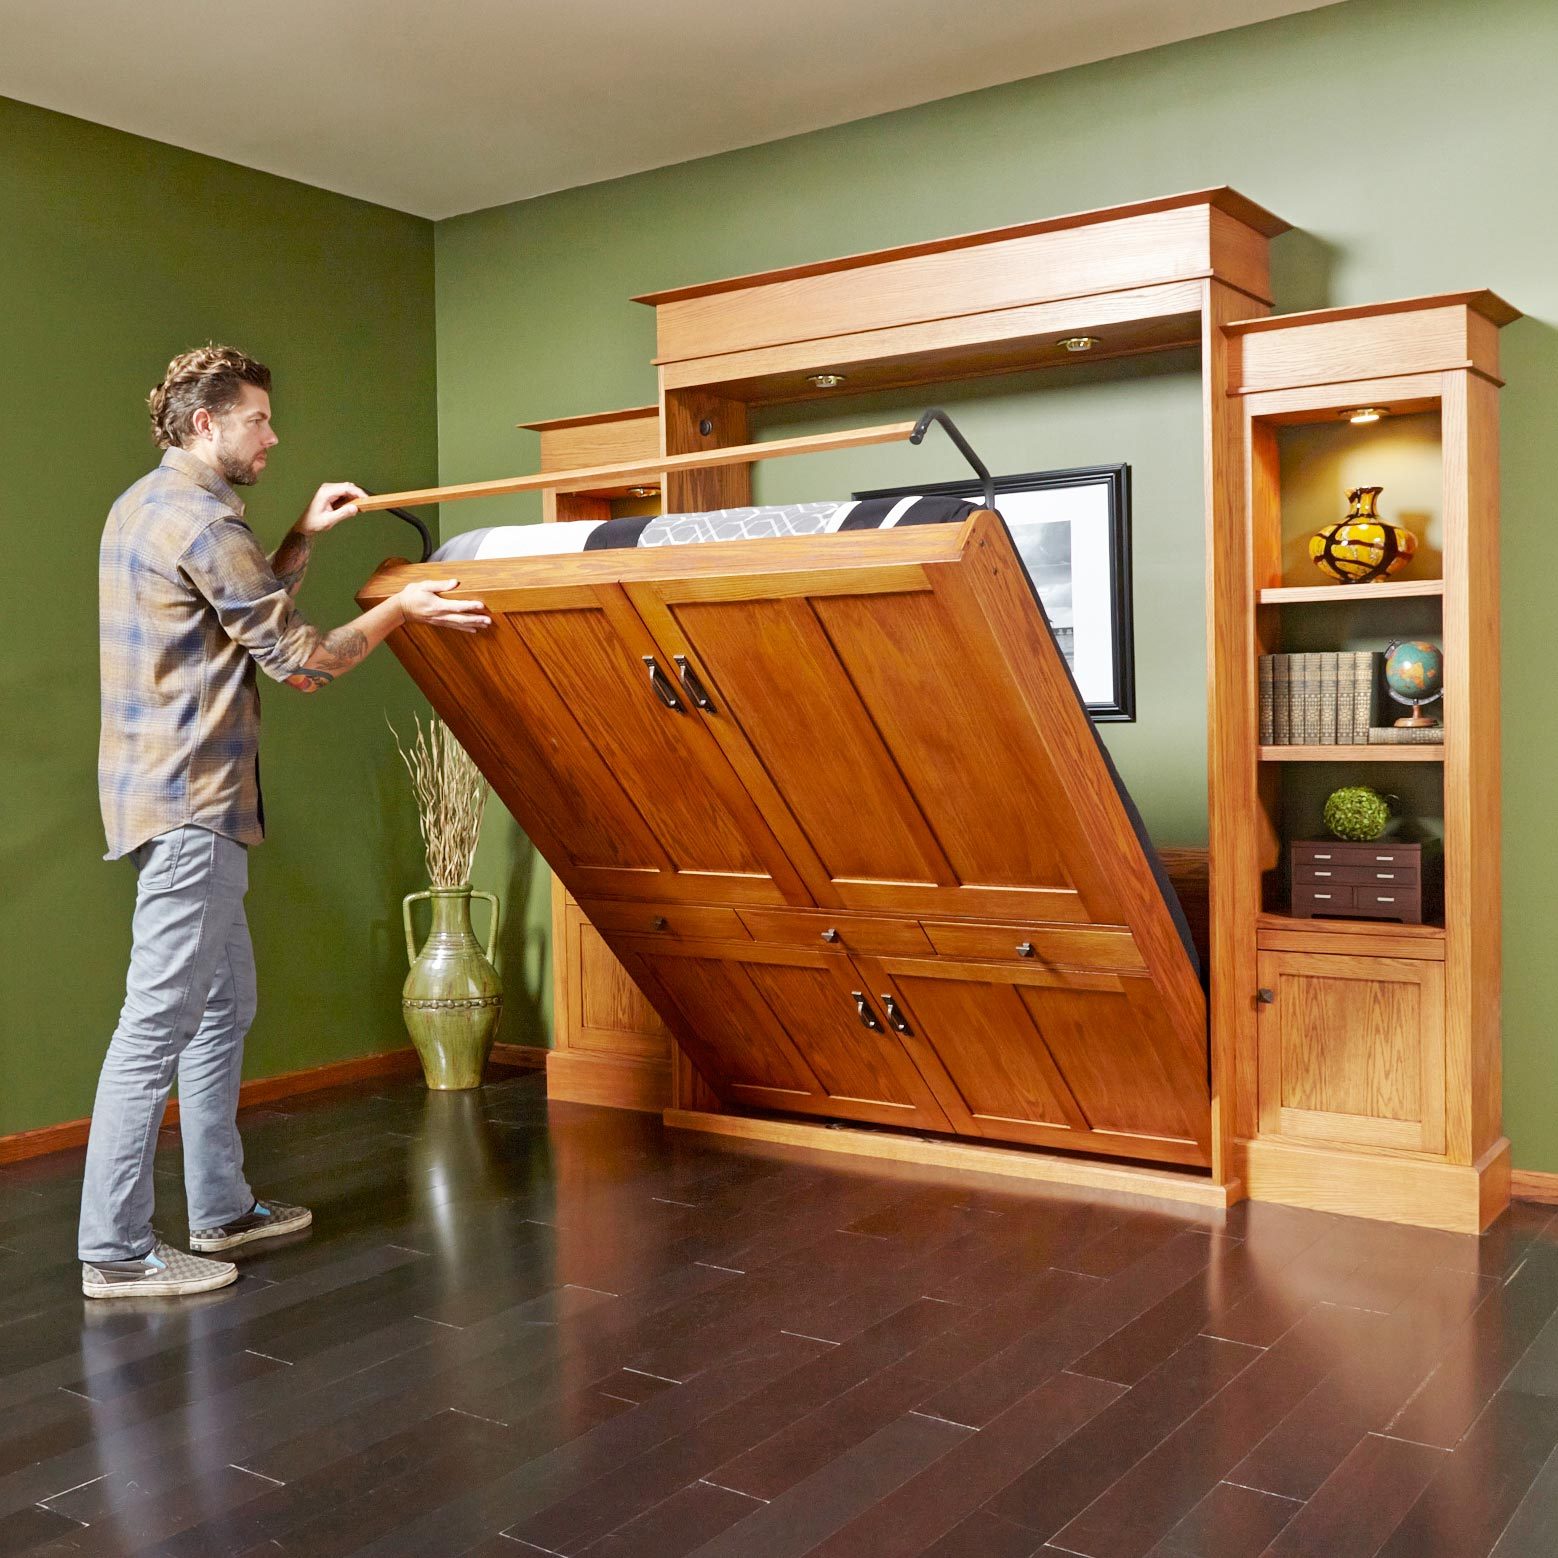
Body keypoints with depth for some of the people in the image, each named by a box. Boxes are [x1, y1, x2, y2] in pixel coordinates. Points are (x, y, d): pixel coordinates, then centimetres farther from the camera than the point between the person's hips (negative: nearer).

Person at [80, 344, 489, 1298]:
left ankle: (220, 1208, 26)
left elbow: (247, 616, 25)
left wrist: (306, 538, 22)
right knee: (159, 1023, -6)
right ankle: (117, 1252, 1)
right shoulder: (202, 520, -14)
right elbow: (300, 663, -12)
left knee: (223, 1006, 16)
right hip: (189, 806, -11)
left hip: (187, 803, 11)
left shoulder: (146, 507, 17)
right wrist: (399, 612, 0)